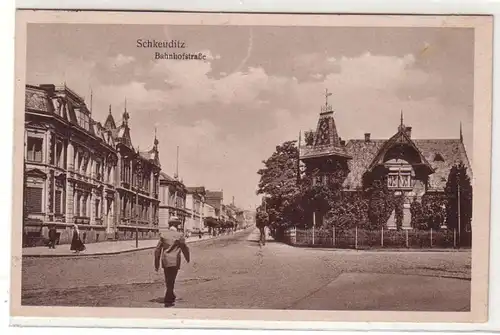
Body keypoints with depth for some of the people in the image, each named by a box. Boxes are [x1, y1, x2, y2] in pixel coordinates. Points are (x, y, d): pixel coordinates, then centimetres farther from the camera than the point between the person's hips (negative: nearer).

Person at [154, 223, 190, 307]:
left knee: (168, 281, 18)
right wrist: (188, 258, 24)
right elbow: (185, 249, 5)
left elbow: (157, 250, 3)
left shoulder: (163, 235, 3)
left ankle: (172, 297, 33)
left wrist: (156, 264, 9)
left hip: (165, 261, 3)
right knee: (171, 281, 1)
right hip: (175, 261, -3)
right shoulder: (179, 236, -4)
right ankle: (168, 300, -1)